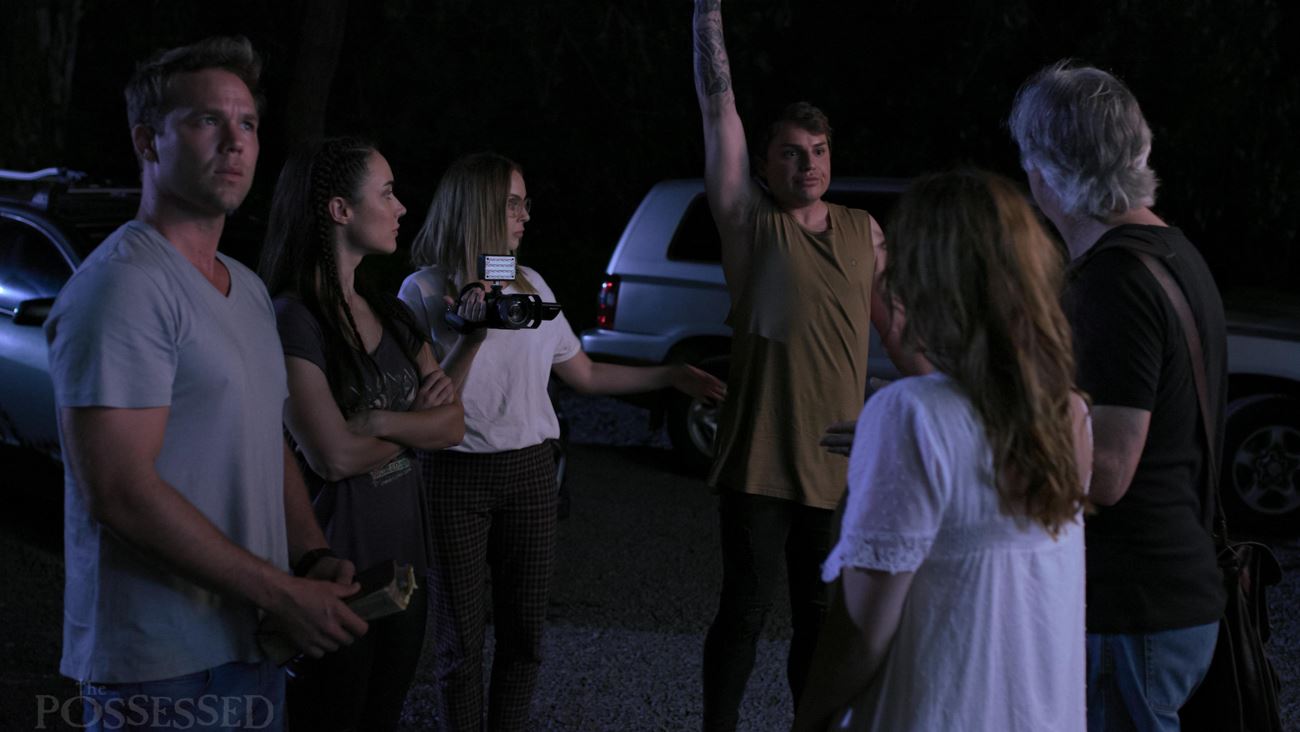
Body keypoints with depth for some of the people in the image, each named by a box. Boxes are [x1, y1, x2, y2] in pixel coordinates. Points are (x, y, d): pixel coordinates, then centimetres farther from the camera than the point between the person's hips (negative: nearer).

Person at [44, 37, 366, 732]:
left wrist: (313, 559, 0)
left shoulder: (248, 289, 14)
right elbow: (119, 492, -23)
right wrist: (279, 592, -19)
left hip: (252, 642, 8)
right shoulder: (123, 287, -16)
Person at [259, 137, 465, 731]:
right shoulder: (293, 319, -15)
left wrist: (378, 423, -16)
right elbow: (332, 455, -22)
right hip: (335, 564, -7)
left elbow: (454, 424, 1)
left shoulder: (390, 314, 9)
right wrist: (416, 424, -5)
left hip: (404, 554, 7)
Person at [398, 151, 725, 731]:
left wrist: (673, 376, 12)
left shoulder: (531, 285, 8)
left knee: (524, 629, 8)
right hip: (458, 476, -4)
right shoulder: (424, 290, -6)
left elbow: (584, 375, 14)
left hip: (530, 472, 4)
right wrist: (472, 336, -22)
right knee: (461, 635, 3)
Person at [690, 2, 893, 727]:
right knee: (746, 611, 3)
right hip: (762, 457, -4)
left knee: (820, 613, 15)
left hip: (840, 462, 4)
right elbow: (719, 107, -10)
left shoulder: (863, 231, 9)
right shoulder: (752, 222, -4)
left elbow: (897, 321, 15)